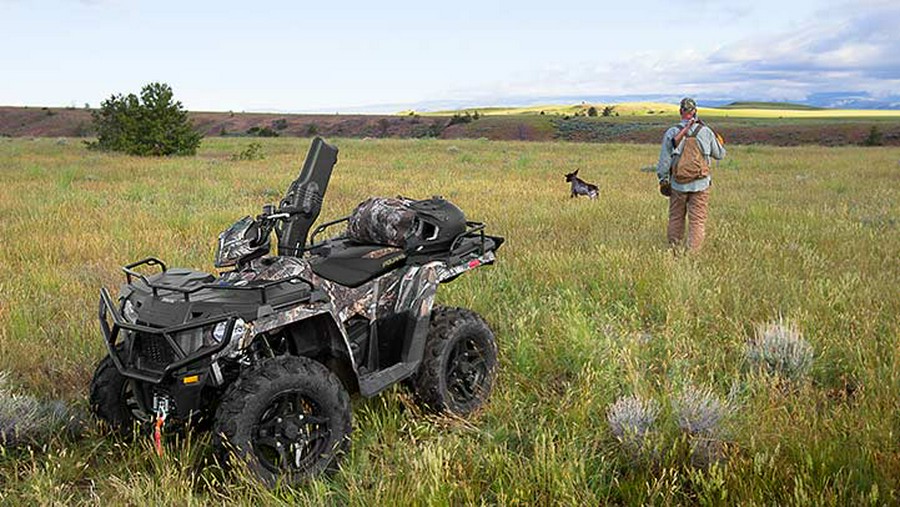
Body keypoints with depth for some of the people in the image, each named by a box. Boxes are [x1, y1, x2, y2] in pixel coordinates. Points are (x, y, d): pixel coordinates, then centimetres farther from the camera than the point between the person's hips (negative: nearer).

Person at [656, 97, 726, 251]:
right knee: (697, 221, 4)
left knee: (676, 219, 16)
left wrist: (663, 180, 11)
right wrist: (716, 137, 23)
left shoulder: (671, 133, -5)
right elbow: (719, 154, 7)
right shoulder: (705, 132, -5)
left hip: (678, 184, 1)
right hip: (700, 185, -1)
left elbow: (664, 160, -1)